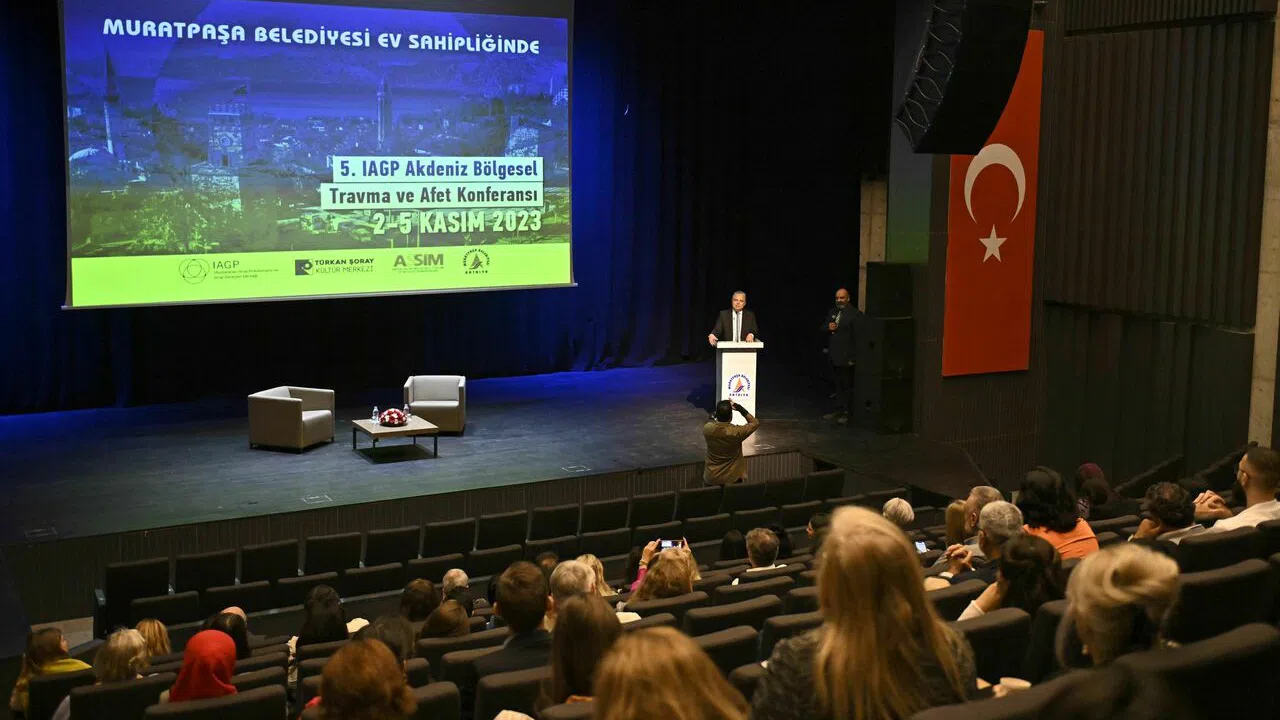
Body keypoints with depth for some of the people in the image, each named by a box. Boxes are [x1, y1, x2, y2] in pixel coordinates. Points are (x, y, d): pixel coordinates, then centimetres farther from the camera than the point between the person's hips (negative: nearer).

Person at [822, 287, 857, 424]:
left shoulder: (854, 313, -10)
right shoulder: (832, 312, 16)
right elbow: (823, 328, 19)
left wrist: (853, 356, -20)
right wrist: (828, 327, -7)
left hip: (847, 356, -8)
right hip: (834, 355, 8)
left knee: (848, 385, -3)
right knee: (838, 385, 15)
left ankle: (848, 412, 2)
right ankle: (839, 409, 23)